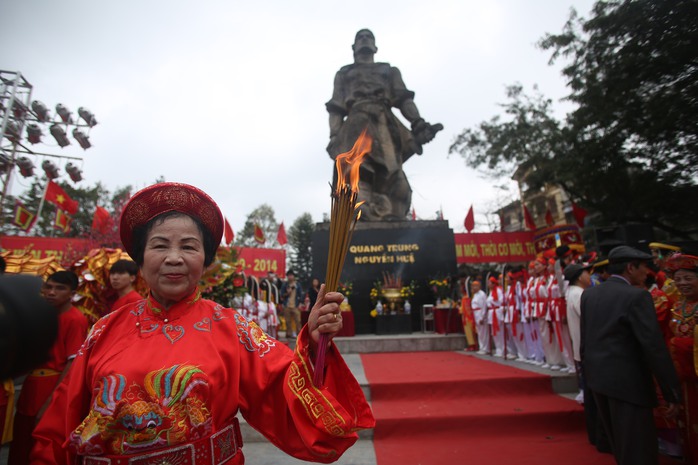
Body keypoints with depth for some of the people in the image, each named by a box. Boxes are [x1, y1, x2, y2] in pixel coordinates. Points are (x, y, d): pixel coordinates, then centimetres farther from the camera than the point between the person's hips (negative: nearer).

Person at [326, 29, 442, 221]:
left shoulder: (390, 71, 34)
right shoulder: (344, 73, 32)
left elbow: (404, 99, 17)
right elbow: (336, 108, 16)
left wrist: (418, 124, -3)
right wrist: (334, 136, -3)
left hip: (385, 123, 2)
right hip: (358, 122, -1)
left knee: (394, 179, -16)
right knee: (358, 173, -25)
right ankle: (366, 221, -37)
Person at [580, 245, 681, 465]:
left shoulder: (588, 294, 4)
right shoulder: (637, 296, -16)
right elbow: (654, 347, -17)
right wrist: (672, 393, -10)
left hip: (597, 377, 7)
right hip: (627, 381, -7)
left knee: (620, 444, 25)